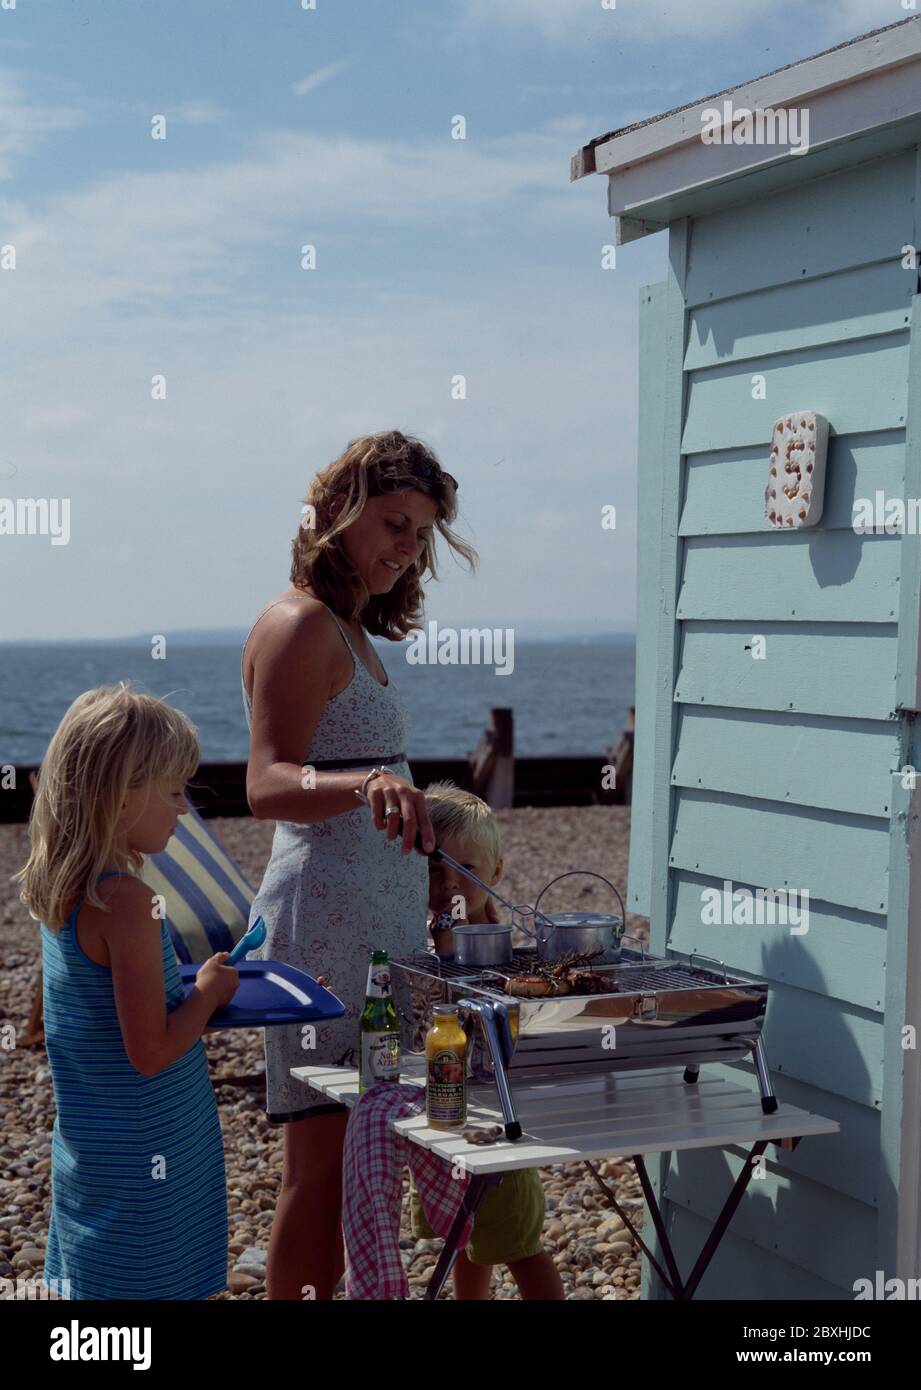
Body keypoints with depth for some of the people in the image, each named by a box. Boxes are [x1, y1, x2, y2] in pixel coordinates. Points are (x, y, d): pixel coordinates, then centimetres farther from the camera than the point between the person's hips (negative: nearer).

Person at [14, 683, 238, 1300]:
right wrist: (208, 994, -8)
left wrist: (189, 988, 7)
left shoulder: (56, 888, 2)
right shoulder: (125, 901, -24)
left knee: (92, 1284, 18)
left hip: (88, 1149, 8)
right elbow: (151, 1052, -23)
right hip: (143, 1160, -8)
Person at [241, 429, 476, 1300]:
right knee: (324, 1162, -6)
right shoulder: (301, 624, -11)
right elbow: (267, 786, -24)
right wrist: (369, 783, -42)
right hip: (327, 925, -9)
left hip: (380, 924, 10)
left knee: (356, 1162, 11)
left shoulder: (351, 629, 18)